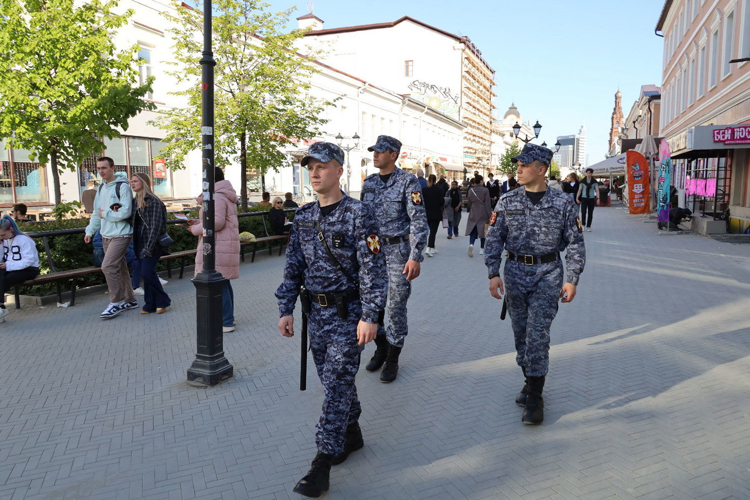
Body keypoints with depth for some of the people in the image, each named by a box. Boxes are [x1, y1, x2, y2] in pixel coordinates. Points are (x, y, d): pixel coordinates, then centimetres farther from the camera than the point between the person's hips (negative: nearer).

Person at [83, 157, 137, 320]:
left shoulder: (122, 187, -12)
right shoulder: (101, 187, 13)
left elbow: (125, 212, -19)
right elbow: (97, 212, 18)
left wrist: (105, 214, -10)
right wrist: (90, 230, 11)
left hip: (120, 235, -8)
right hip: (106, 235, 8)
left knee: (108, 266, -14)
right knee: (119, 268, 12)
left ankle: (116, 302, -2)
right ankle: (130, 300, 23)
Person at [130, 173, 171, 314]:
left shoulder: (153, 200, -11)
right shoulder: (136, 201, 13)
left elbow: (156, 225, -17)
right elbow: (134, 223, 17)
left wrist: (149, 247, -20)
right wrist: (135, 245, 4)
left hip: (152, 242, -8)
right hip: (140, 242, 8)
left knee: (147, 272, -12)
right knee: (144, 272, 8)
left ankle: (162, 301, 6)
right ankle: (150, 304, 16)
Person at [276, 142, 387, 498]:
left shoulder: (357, 214, -12)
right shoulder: (304, 217, 6)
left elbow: (373, 269, -16)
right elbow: (293, 267, 10)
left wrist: (370, 316, -20)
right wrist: (286, 309, 5)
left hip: (348, 313, -6)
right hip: (316, 312, 6)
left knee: (336, 384, -3)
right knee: (333, 379, 16)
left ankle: (323, 463, 6)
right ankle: (351, 434, 37)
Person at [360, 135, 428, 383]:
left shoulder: (408, 182, -8)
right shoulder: (369, 182, 10)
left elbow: (419, 221, -12)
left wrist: (415, 257, -19)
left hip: (398, 250, -5)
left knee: (396, 306, 2)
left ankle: (392, 359, 18)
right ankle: (381, 347, 31)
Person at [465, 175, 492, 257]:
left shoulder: (471, 190, 1)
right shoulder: (485, 190, -10)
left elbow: (469, 202, 9)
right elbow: (488, 203, -9)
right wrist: (489, 215, -3)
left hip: (473, 213, 2)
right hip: (483, 213, -2)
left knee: (473, 230, 5)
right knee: (482, 230, 9)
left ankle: (471, 244, -21)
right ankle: (482, 249, 16)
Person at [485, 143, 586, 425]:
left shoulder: (563, 204, -1)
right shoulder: (507, 202, 4)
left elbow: (575, 243, 2)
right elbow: (494, 239, 4)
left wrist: (572, 280, -3)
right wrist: (493, 273, -5)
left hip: (548, 274, -3)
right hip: (515, 272, 3)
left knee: (538, 334, -8)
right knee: (521, 333, 10)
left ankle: (534, 398, 1)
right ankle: (530, 380, 30)